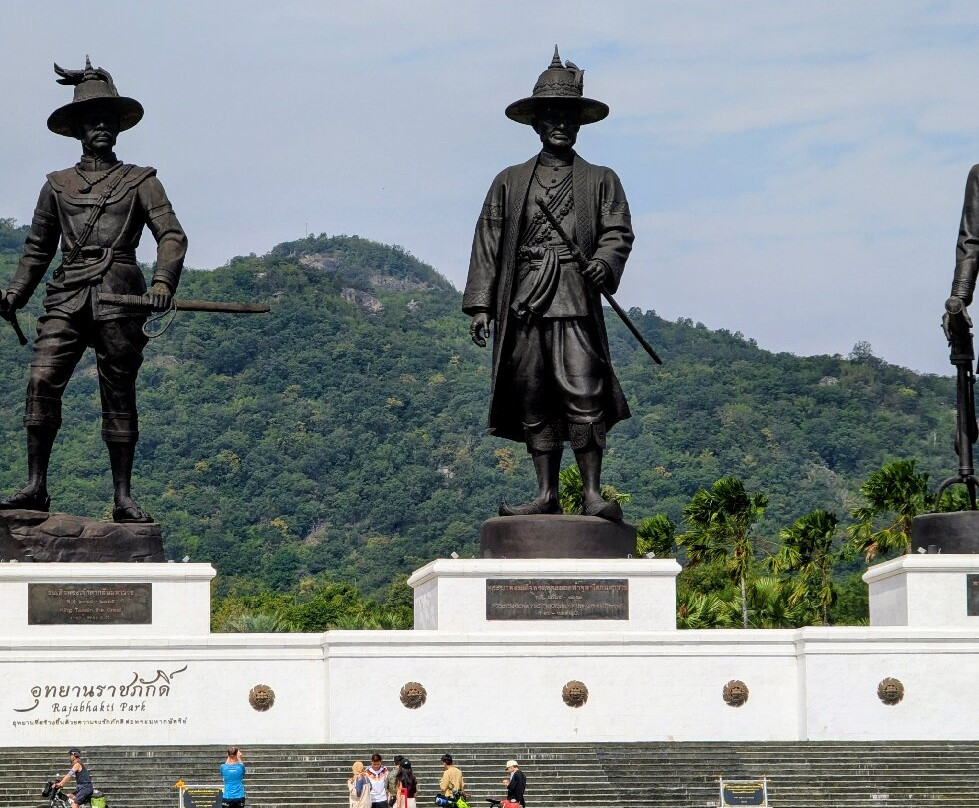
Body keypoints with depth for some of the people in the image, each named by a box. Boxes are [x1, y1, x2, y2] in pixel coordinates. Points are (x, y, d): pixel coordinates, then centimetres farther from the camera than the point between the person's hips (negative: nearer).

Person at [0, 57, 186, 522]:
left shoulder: (140, 181, 12)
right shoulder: (58, 184, 18)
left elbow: (171, 234, 1)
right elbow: (38, 247, 25)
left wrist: (163, 280, -17)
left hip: (118, 296, -2)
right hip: (67, 294, 2)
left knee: (119, 395, -1)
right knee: (42, 380, -15)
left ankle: (123, 497, 4)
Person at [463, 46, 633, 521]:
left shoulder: (600, 181, 16)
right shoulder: (510, 182, 19)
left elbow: (618, 232, 4)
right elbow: (488, 244, 13)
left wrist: (604, 263, -19)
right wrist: (480, 303, 4)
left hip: (576, 302, -2)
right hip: (524, 302, 2)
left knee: (583, 395, -13)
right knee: (534, 404, 2)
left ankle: (593, 493, -11)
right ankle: (546, 495, 6)